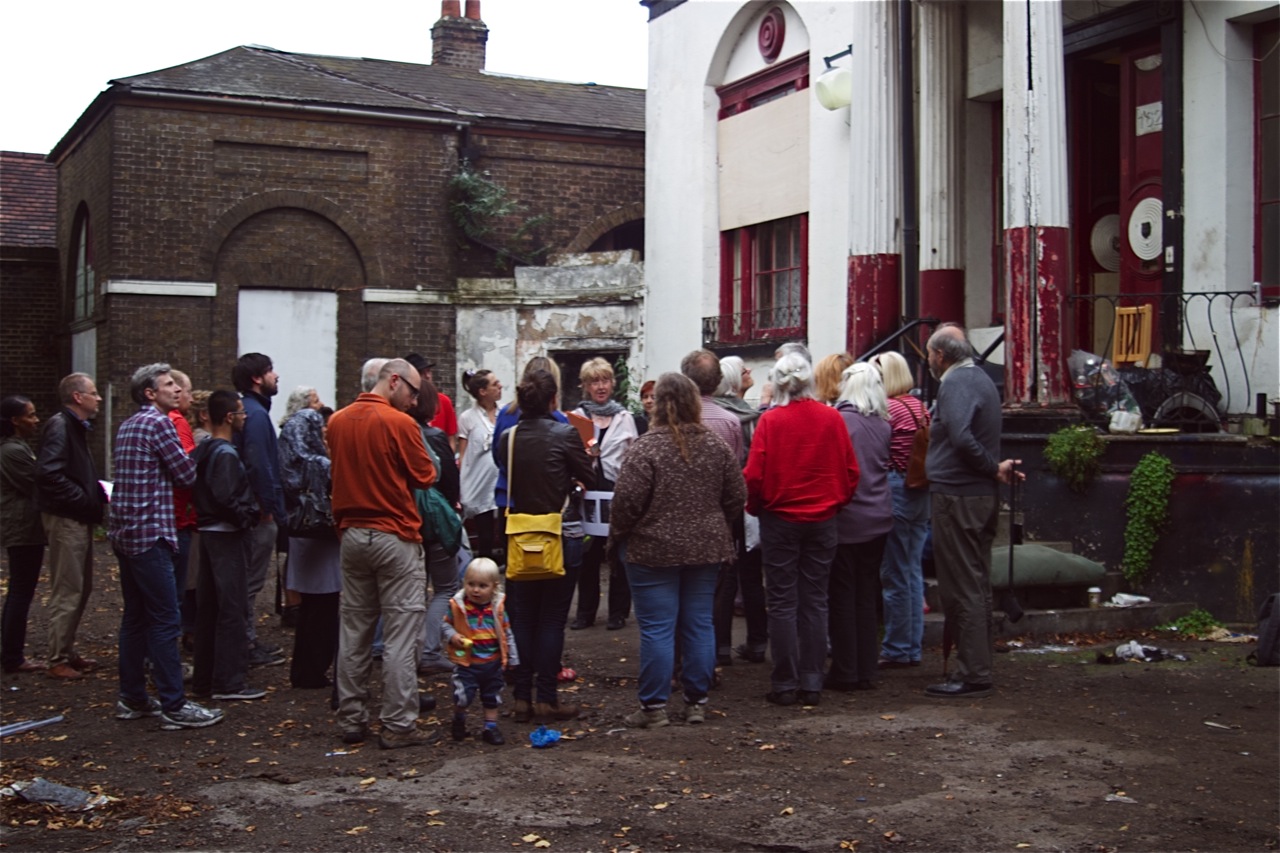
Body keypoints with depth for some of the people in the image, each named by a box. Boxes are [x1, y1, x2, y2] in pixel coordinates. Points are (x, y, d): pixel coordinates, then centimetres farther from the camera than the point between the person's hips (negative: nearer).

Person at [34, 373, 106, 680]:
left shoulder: (76, 426, 16)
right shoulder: (60, 426, -15)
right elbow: (48, 473, -26)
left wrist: (98, 491, 7)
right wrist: (84, 499, -21)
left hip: (79, 519, 10)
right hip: (66, 519, -10)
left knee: (81, 587, 17)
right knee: (67, 591, -5)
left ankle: (68, 651, 27)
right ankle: (58, 660, 3)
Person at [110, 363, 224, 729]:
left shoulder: (128, 425, 17)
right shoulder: (158, 423, -12)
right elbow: (186, 474, -11)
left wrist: (184, 460, 11)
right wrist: (193, 457, 9)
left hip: (125, 531, 10)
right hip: (150, 533, -10)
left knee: (136, 617, 15)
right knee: (165, 620, -7)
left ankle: (132, 698, 21)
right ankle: (174, 707, -5)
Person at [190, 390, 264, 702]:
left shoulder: (202, 451, 12)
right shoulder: (226, 454, -16)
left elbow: (199, 490, 13)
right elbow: (225, 497, -25)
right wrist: (248, 517, -11)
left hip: (208, 532, 10)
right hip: (228, 535, -10)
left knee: (208, 607, 13)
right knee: (231, 608, -5)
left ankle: (204, 678, 20)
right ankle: (228, 681, -2)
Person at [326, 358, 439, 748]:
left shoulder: (337, 421, 5)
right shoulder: (399, 423, -13)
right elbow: (425, 477, -6)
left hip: (352, 534, 6)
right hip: (395, 536, -6)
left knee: (353, 631, 12)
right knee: (400, 635, -2)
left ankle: (351, 720, 18)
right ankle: (398, 725, 0)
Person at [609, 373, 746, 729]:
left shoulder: (646, 447, -13)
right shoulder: (716, 445, 2)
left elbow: (627, 501, -15)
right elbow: (737, 495, 7)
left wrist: (616, 537, 0)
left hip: (654, 551, -4)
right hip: (707, 550, 5)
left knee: (657, 629, 0)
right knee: (699, 624, 11)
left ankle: (653, 706, 5)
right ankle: (697, 702, 17)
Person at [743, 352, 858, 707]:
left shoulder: (770, 420, -11)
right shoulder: (832, 418, -3)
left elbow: (755, 475, -12)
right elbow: (851, 471, 1)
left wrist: (754, 506, 6)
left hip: (780, 518, -3)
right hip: (823, 519, 3)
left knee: (783, 602, 5)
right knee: (815, 601, 10)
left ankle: (786, 684, 7)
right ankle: (812, 683, 12)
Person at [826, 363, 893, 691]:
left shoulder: (839, 421, -12)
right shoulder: (883, 425, 6)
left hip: (846, 520, -6)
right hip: (878, 520, 6)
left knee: (842, 596, 2)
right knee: (867, 596, 11)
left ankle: (845, 672, 5)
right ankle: (866, 671, 15)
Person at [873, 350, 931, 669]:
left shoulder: (888, 409, -14)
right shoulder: (920, 407, 9)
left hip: (895, 490, -8)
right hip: (921, 491, 8)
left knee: (894, 575, 1)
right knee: (913, 572, 14)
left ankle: (896, 650, 8)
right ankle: (913, 648, 20)